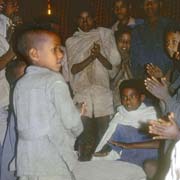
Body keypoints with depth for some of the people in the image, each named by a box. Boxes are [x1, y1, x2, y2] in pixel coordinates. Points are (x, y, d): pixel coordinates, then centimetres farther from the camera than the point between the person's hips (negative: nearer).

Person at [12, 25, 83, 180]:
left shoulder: (20, 84, 7)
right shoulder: (54, 80, -11)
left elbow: (27, 122, 11)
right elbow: (71, 121, -12)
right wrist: (77, 129, 11)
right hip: (53, 162, -6)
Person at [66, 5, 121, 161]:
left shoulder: (105, 35, 8)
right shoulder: (72, 41, 10)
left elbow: (113, 65, 3)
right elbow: (73, 68, -1)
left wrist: (99, 55, -16)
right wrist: (91, 57, -16)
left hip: (103, 92, 0)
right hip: (82, 94, 0)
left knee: (104, 135, -1)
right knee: (85, 139, -3)